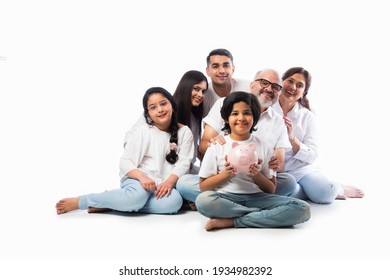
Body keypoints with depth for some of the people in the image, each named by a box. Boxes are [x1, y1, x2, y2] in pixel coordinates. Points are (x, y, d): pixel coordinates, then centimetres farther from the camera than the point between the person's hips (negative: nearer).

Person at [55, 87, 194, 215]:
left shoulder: (184, 132, 5)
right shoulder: (143, 130, 1)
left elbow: (183, 163, -4)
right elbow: (125, 162, -4)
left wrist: (169, 182, -24)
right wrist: (142, 177, -23)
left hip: (163, 185, 2)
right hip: (138, 179, -2)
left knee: (174, 201, -33)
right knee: (137, 195, -38)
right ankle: (79, 202, -22)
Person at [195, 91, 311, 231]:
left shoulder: (264, 148, 10)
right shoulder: (216, 146, 6)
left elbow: (271, 189, 9)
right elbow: (203, 187, 4)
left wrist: (257, 175, -11)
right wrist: (226, 174, -12)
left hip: (256, 198, 2)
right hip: (226, 198, -1)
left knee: (302, 209, -23)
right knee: (203, 200, -36)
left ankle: (231, 221, -22)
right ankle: (266, 215, -18)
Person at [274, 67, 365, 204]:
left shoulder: (307, 117, 3)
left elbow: (311, 156, -3)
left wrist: (291, 138, -18)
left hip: (300, 169, 1)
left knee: (326, 193, -26)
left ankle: (338, 189, 8)